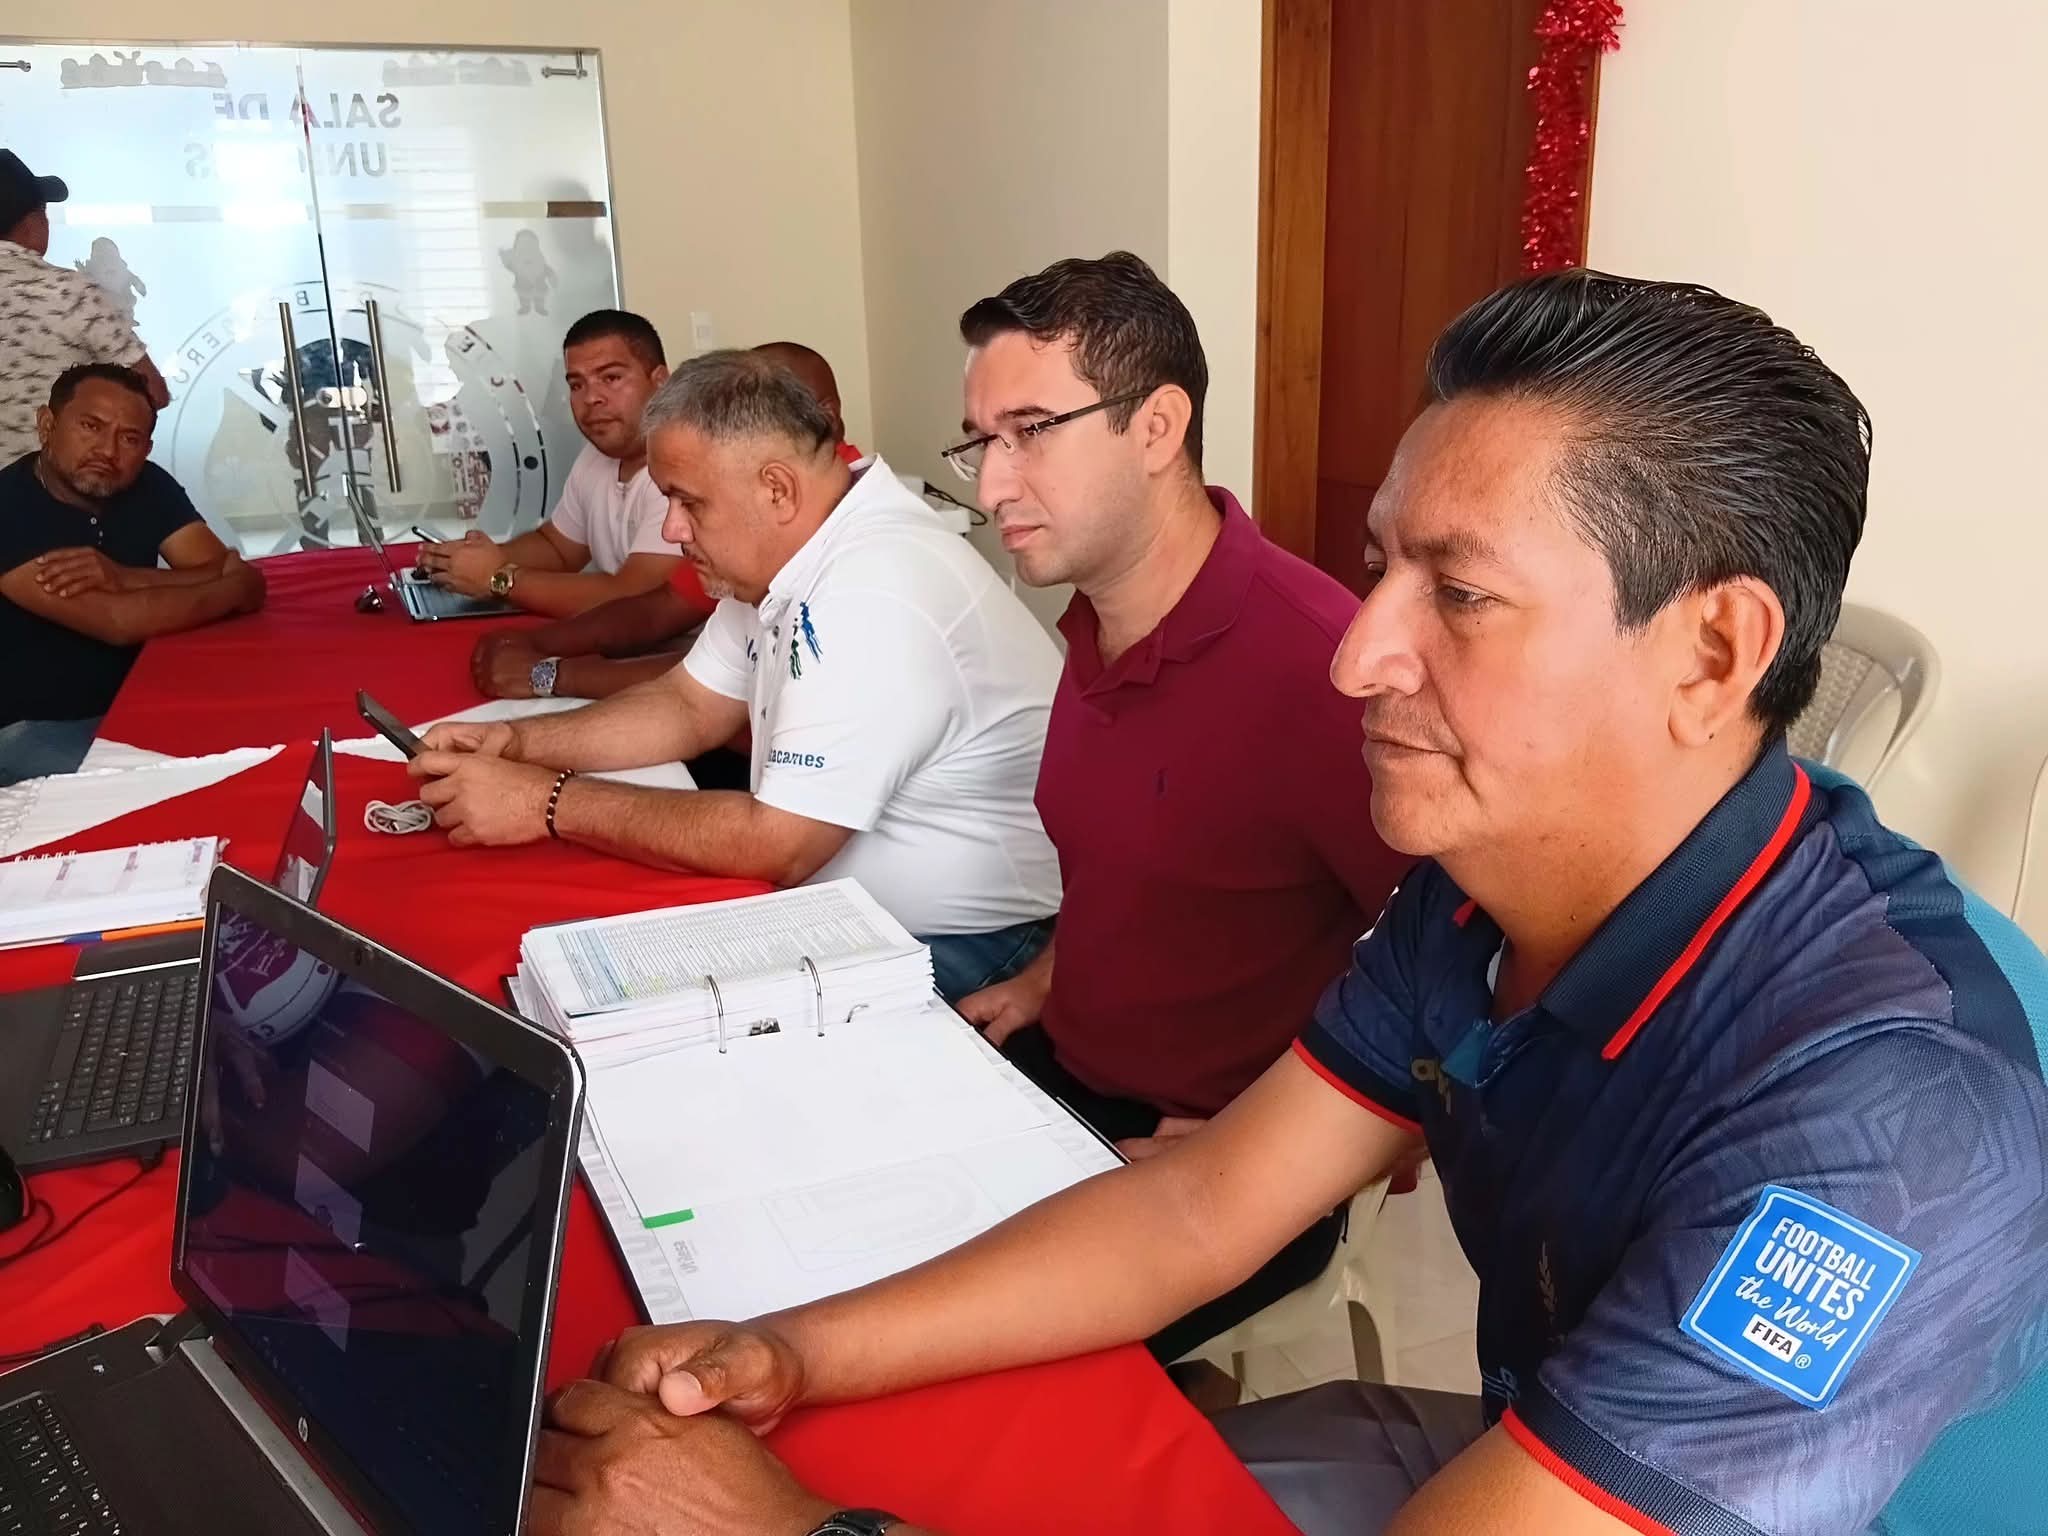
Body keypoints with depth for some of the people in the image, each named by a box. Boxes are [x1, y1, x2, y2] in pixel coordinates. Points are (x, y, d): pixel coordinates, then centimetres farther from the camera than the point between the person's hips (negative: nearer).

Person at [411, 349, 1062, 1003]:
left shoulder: (876, 594, -28)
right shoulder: (779, 554, 3)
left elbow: (777, 845, -28)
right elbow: (691, 706, 13)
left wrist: (549, 802, -21)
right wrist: (517, 742, -1)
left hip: (956, 948, -8)